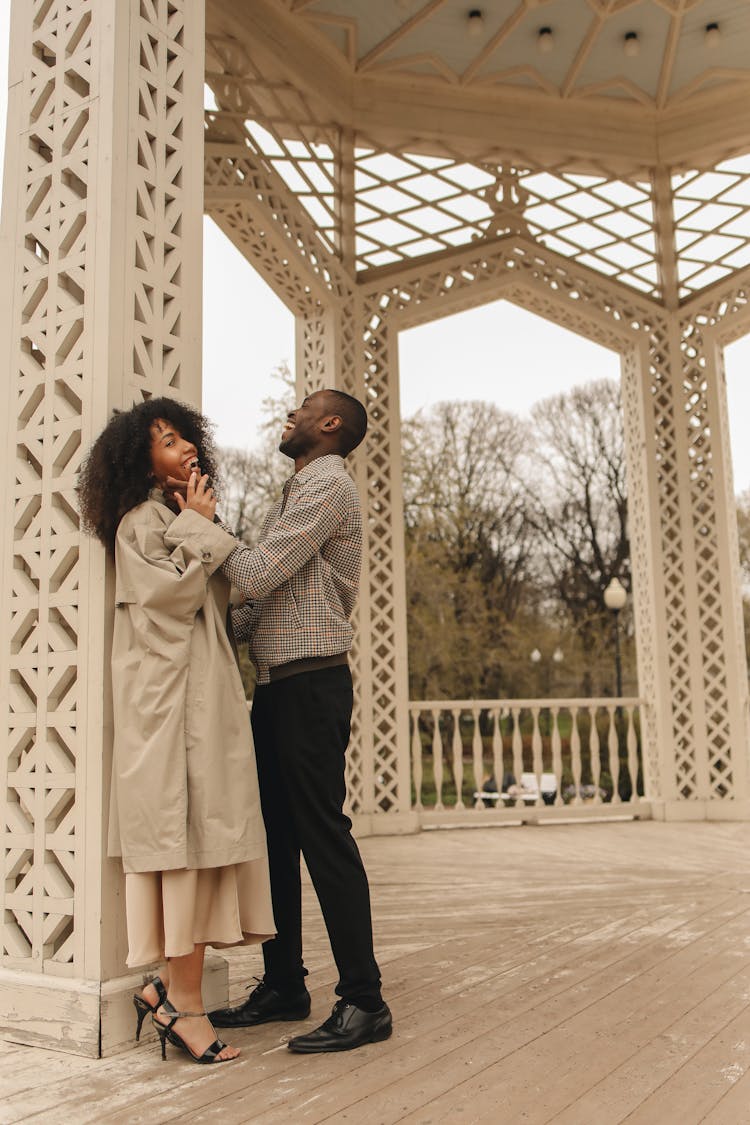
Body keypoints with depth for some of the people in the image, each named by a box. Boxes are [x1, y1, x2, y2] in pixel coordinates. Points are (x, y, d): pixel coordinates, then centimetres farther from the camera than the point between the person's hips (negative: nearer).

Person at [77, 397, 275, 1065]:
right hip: (172, 697, -9)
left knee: (206, 835, 5)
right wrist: (198, 529, -7)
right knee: (189, 835, -10)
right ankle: (183, 1000, -4)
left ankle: (172, 984, 12)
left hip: (206, 694, 9)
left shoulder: (182, 519, 24)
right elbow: (169, 598, -16)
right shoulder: (141, 520, -3)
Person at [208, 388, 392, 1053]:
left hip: (311, 682, -10)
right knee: (275, 836, 12)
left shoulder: (328, 482, -8)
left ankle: (363, 1001, 1)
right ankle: (284, 986, 23)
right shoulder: (299, 492, 23)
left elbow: (258, 574, -17)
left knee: (323, 835, -7)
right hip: (279, 684, 10)